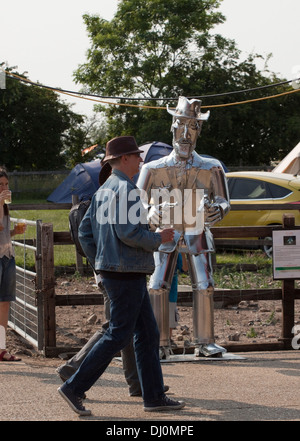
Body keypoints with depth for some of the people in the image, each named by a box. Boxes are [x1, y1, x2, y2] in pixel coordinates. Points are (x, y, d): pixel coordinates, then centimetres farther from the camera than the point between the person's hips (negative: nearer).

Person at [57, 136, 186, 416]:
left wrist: (98, 263, 20)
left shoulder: (103, 191, 16)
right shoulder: (126, 189, -14)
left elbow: (85, 231, 17)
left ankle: (154, 397, 13)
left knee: (147, 333, 12)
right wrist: (157, 239, -9)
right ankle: (74, 388, -5)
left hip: (110, 270, 10)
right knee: (118, 335, -7)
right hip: (127, 273, -10)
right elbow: (127, 231, -23)